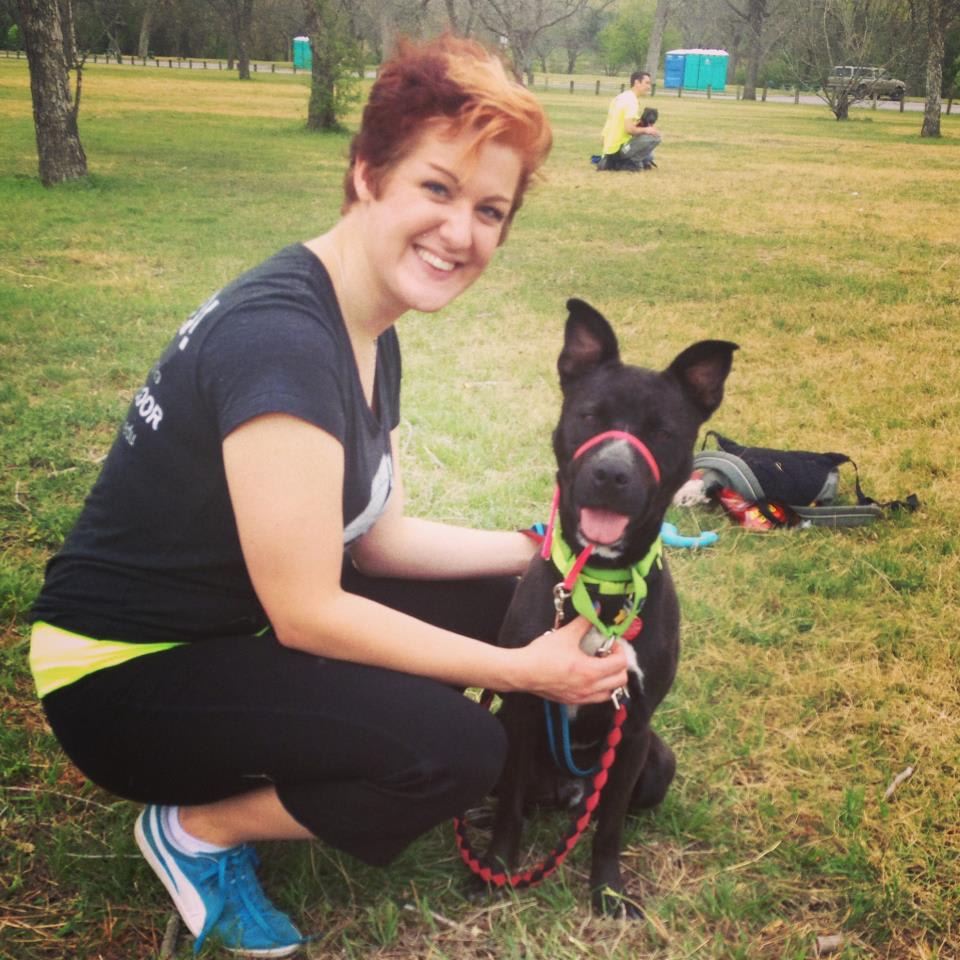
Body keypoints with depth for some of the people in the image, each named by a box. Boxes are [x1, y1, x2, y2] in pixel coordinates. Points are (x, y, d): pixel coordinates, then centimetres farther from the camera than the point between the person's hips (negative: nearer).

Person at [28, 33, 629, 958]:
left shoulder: (368, 337, 1)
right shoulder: (281, 341, -29)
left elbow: (377, 535, 6)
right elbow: (306, 613, -27)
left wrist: (541, 545, 0)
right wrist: (518, 670, -20)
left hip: (234, 626, 9)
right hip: (124, 676, -9)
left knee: (492, 599, 6)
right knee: (457, 746, -21)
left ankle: (240, 775, 12)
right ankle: (201, 830, 3)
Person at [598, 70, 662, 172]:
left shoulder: (620, 97, 13)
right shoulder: (631, 101, -15)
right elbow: (629, 129, -25)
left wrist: (643, 126, 11)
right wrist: (646, 130, -8)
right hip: (618, 149, -9)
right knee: (655, 137, -9)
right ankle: (627, 163, -6)